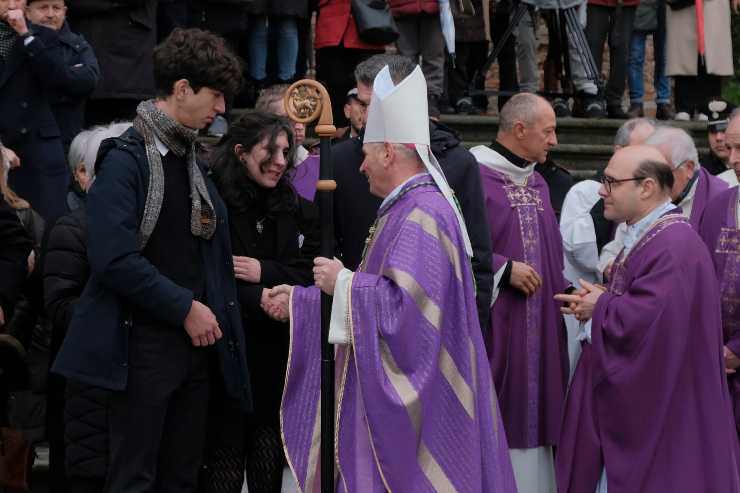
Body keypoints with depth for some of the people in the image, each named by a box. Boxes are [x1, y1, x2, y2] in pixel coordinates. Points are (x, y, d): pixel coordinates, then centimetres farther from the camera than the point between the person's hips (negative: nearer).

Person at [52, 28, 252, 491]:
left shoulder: (193, 159, 14)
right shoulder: (125, 160, -11)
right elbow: (114, 259, -20)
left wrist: (215, 315, 8)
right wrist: (185, 307, -16)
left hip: (196, 339, 8)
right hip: (145, 344, -8)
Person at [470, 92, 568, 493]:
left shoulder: (537, 183, 15)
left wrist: (563, 294, 12)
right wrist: (505, 269, -18)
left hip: (538, 325, 8)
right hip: (491, 325, -8)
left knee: (532, 411, 9)